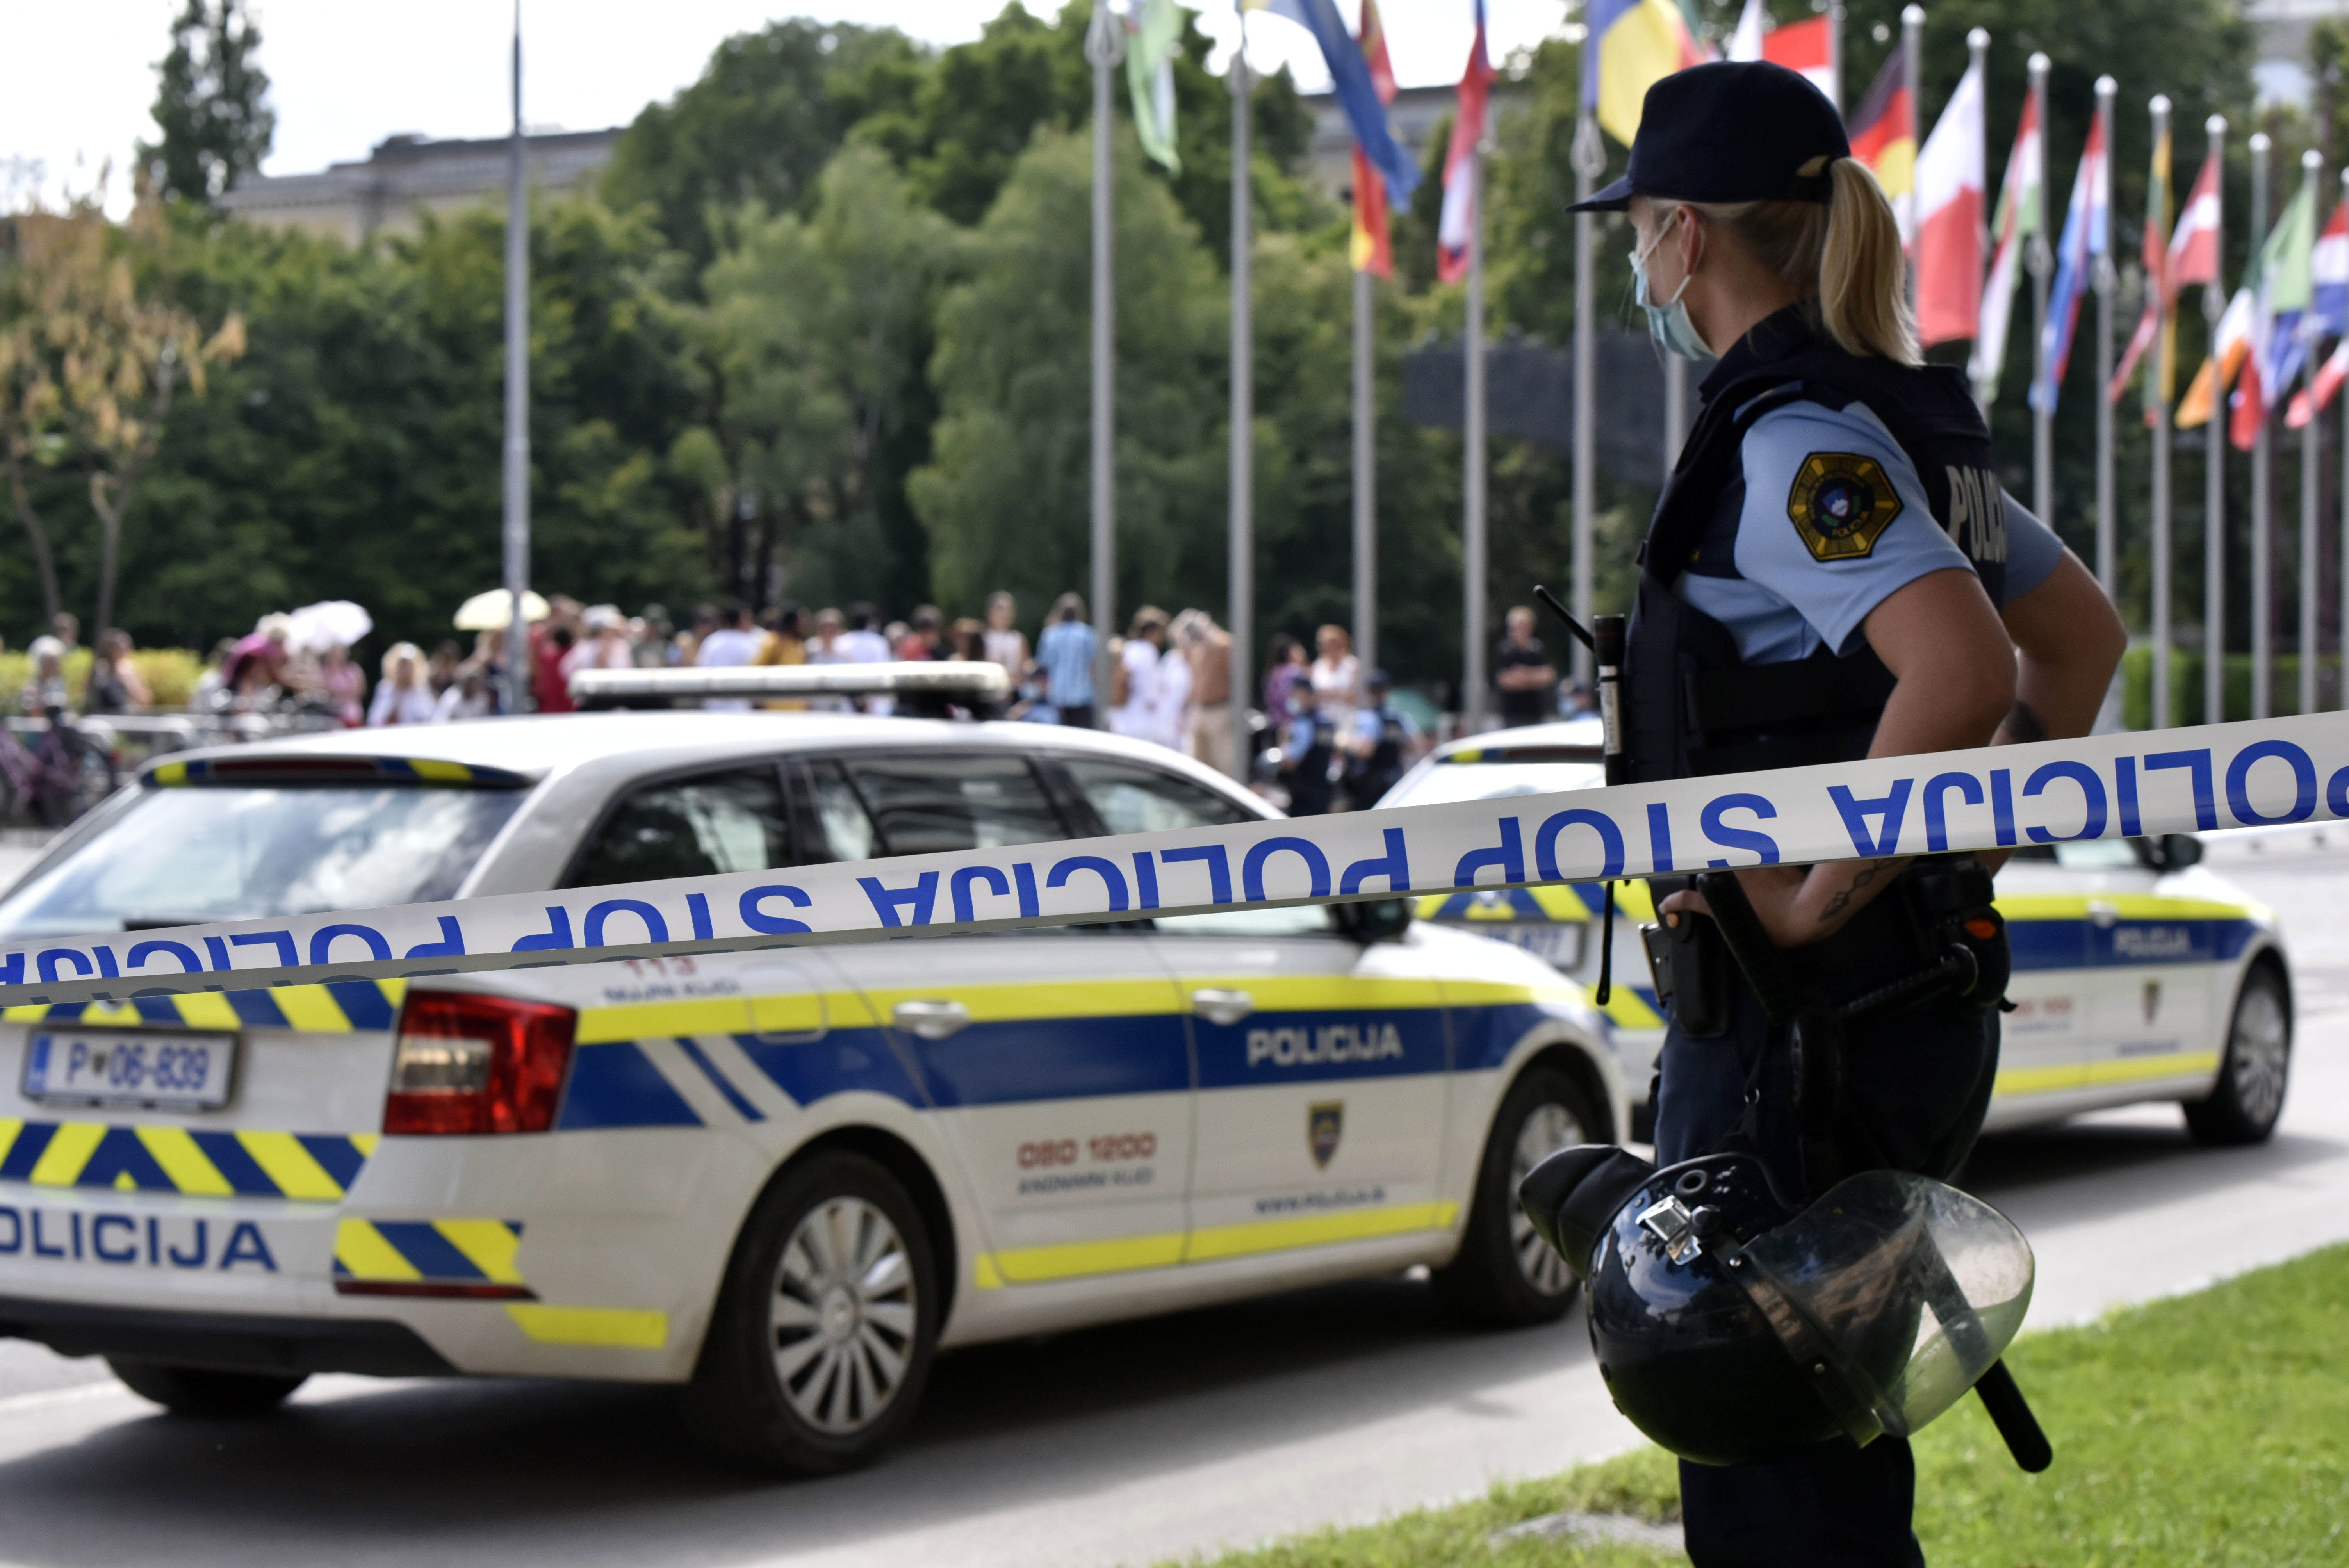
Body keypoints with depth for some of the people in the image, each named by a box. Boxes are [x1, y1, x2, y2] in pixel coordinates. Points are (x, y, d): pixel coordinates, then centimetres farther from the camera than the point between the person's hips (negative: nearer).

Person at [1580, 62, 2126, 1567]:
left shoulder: (1797, 443, -17)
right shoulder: (1907, 421, 13)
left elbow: (1962, 673, -31)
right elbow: (2083, 637, 24)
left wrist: (1813, 894, -23)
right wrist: (1971, 840, 19)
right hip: (1915, 1005, 10)